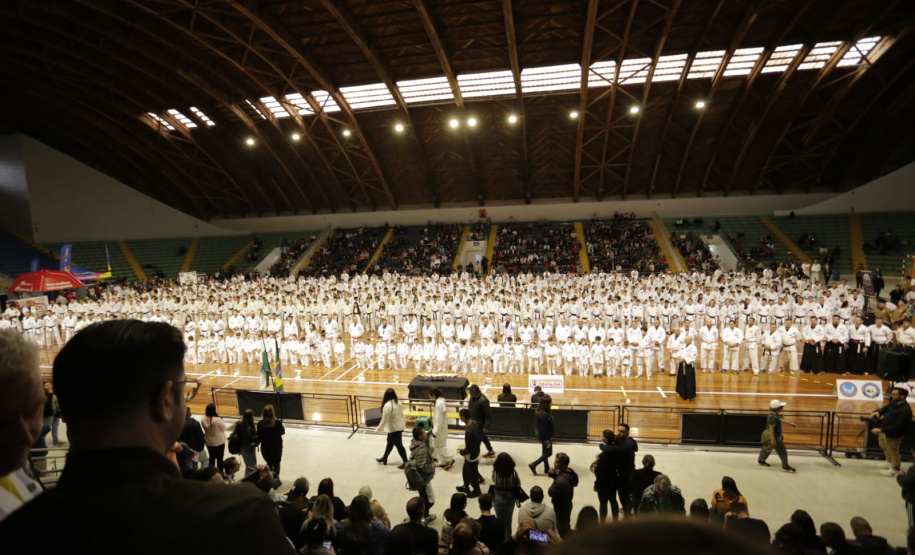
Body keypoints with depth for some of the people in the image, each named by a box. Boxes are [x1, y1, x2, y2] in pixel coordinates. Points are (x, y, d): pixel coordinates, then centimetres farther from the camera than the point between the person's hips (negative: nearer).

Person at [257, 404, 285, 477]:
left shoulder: (260, 424, -16)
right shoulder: (278, 422, -17)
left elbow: (259, 437, -9)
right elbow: (282, 432, -2)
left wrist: (256, 443, 11)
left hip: (265, 447, 1)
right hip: (277, 446, -1)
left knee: (269, 463, 22)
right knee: (277, 463, 18)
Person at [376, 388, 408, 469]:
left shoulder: (387, 405, -25)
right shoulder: (398, 402, -2)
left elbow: (384, 420, -20)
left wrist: (378, 429, -6)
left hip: (394, 429, -9)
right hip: (400, 426, 9)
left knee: (398, 445, 6)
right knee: (390, 442, 24)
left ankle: (405, 462, 16)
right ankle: (384, 458, 40)